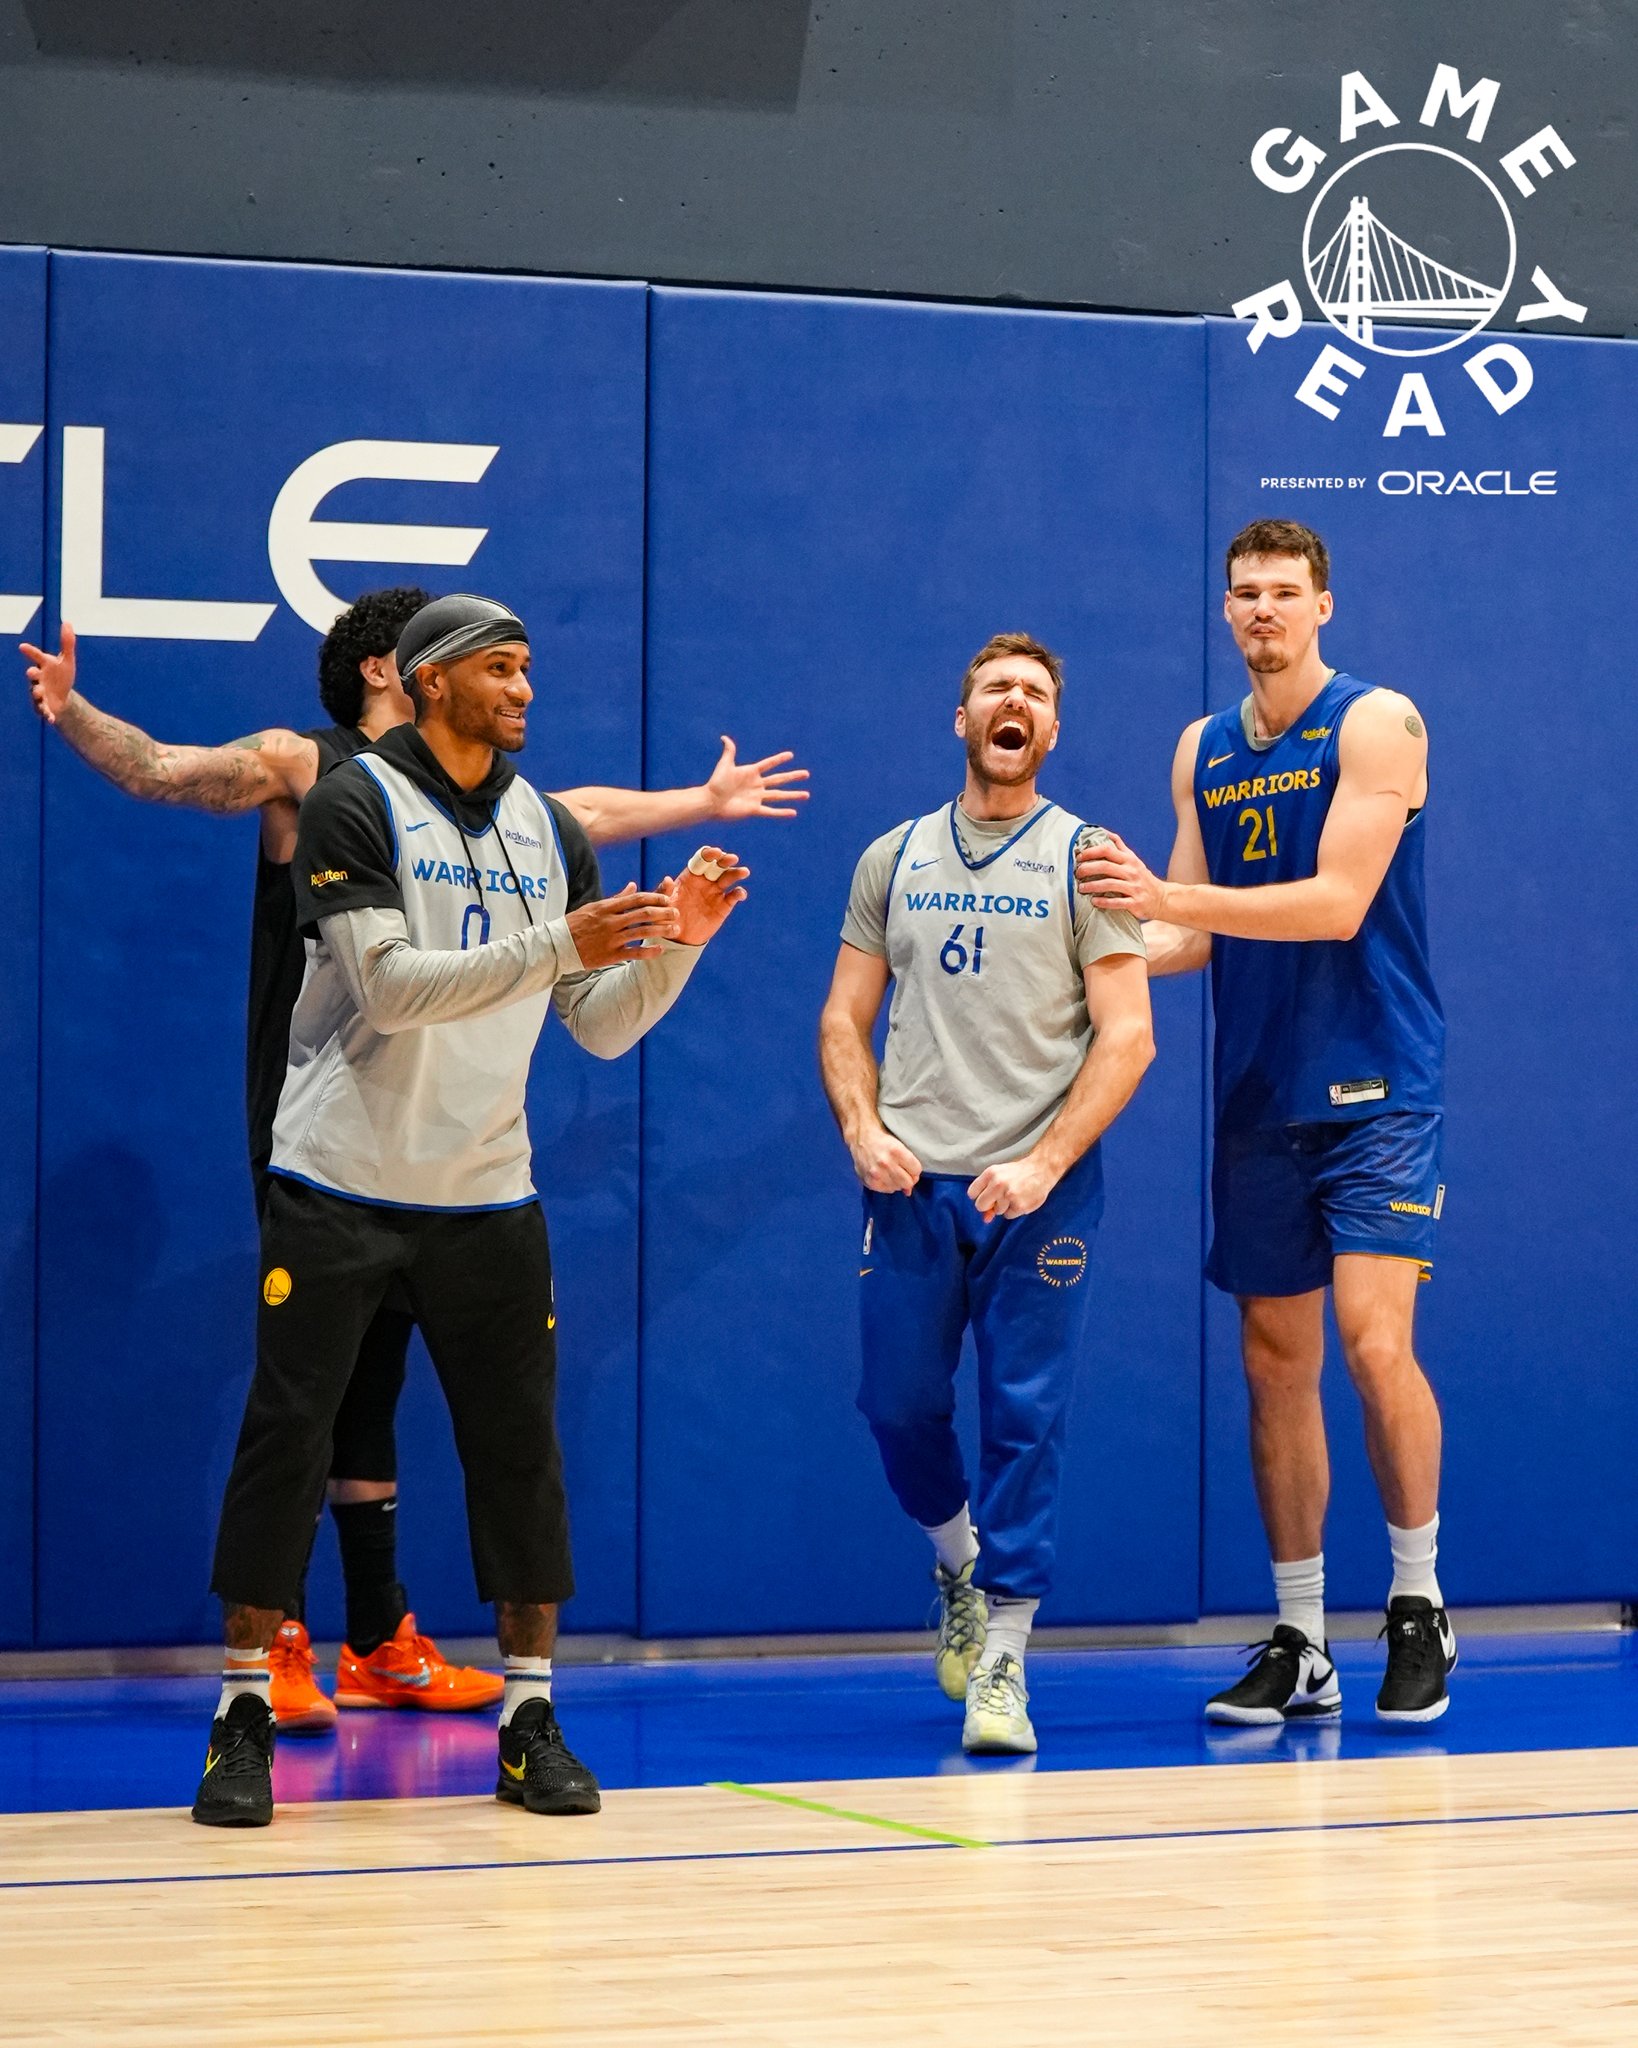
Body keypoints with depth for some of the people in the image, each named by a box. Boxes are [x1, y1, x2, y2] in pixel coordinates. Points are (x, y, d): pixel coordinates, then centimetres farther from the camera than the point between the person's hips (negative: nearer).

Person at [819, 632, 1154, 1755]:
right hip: (912, 1182, 3)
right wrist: (863, 1130, -4)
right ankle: (961, 1566, 34)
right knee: (899, 1402, 6)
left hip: (1042, 1187, -3)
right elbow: (846, 1017, 14)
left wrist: (1043, 1165, -15)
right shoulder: (894, 859, 12)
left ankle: (1000, 1662, 2)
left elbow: (1128, 1036, -5)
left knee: (1026, 1419, -4)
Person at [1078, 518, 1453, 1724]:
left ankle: (1420, 1606, 1)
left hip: (1375, 1090, -5)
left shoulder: (1376, 724, -6)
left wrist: (1168, 896, -23)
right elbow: (1198, 937, 14)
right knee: (1276, 1362, 5)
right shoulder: (1204, 752, 12)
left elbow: (1338, 904, -17)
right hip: (1258, 1100, 5)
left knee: (1374, 1340, -15)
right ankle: (1301, 1647, 11)